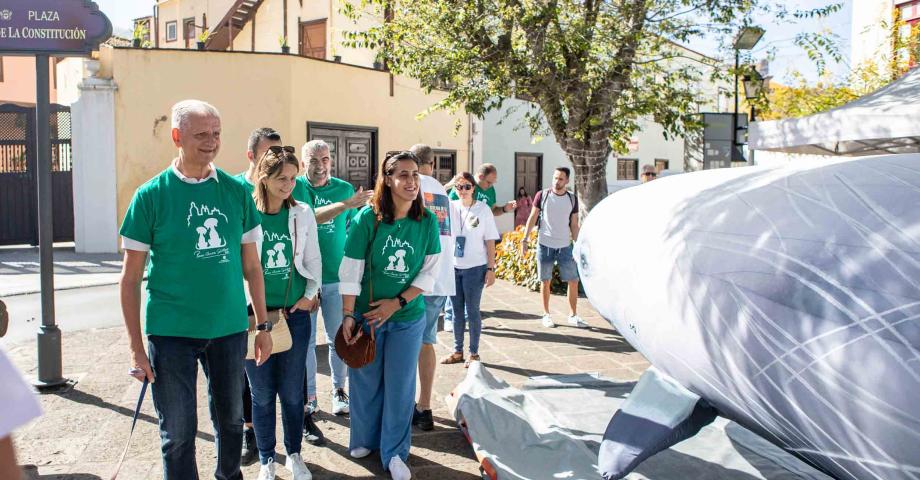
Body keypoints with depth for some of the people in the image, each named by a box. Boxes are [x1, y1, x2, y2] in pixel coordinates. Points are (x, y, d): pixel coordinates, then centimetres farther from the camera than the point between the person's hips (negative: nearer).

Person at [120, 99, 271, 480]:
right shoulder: (151, 195, -6)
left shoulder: (237, 191, 2)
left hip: (230, 329, 3)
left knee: (230, 420, 17)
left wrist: (262, 325, 6)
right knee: (178, 433, 8)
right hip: (171, 333, -2)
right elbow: (130, 279, -3)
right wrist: (136, 347, -5)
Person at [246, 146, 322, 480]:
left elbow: (313, 260, 9)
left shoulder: (303, 214, 2)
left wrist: (309, 295, 0)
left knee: (292, 391, 9)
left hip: (295, 313, 2)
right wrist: (250, 308, -4)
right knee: (262, 393, 8)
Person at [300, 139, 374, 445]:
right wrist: (345, 204, -28)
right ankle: (308, 406, 13)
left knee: (338, 338, 10)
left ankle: (338, 389, 31)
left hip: (336, 277, 2)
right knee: (305, 342, 3)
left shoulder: (345, 188, 5)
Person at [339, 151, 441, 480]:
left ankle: (394, 453, 26)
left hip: (408, 318, 1)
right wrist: (347, 315, -11)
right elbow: (350, 271, -10)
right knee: (366, 381, 14)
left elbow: (430, 272, -3)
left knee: (400, 386, 9)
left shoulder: (427, 221, -6)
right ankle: (365, 439, 38)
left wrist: (397, 303, -12)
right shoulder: (367, 218, -12)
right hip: (366, 314, -1)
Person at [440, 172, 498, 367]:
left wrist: (491, 269, -6)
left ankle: (474, 353, 15)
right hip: (453, 267, 3)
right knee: (457, 311, 12)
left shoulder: (483, 209, -4)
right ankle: (457, 351, 23)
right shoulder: (450, 207, 4)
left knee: (472, 311, 3)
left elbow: (490, 241, -3)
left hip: (475, 268, -3)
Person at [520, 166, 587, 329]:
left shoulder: (572, 199, 4)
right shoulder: (542, 195, -2)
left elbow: (574, 225, 8)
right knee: (545, 281, 6)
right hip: (545, 245, -2)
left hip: (565, 246, 2)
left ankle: (573, 315, 15)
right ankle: (546, 314, 19)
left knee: (574, 281, 2)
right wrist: (524, 240, -6)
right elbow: (532, 218, 1)